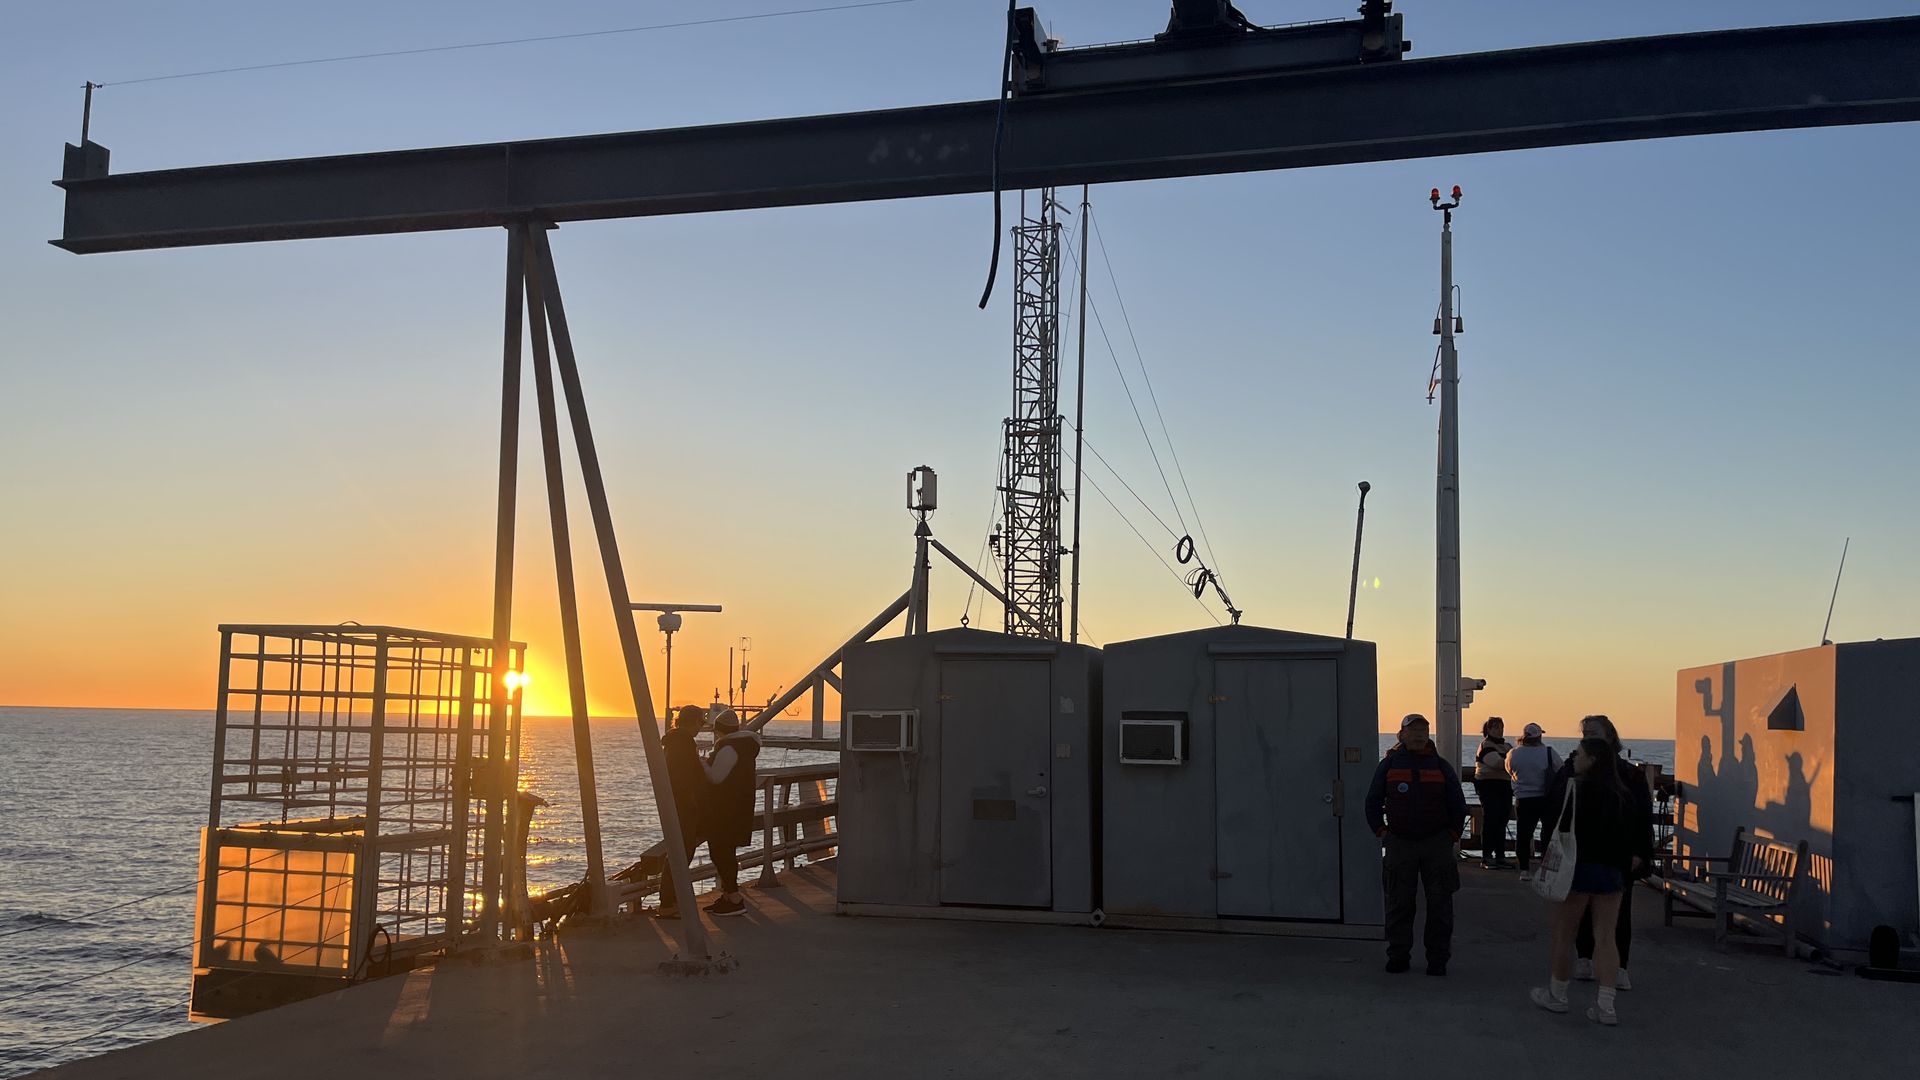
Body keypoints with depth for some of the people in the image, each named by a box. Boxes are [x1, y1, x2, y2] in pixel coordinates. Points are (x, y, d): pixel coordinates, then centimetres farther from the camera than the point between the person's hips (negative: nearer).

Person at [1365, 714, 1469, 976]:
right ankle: (1398, 956, 11)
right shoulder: (1389, 764, 4)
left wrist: (1452, 836, 5)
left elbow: (1458, 804, 12)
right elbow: (1372, 802, 11)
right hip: (1400, 843, 0)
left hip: (1436, 845, 0)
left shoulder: (1441, 766, 6)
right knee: (1398, 903, 3)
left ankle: (1438, 959, 10)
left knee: (1439, 904, 2)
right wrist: (1381, 832, 3)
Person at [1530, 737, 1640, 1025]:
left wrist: (1568, 767, 9)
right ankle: (1606, 1007, 4)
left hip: (1578, 868, -5)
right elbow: (1629, 839, 7)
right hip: (1611, 872, 5)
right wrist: (1623, 874, 14)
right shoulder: (1623, 795, 4)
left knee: (1563, 934, 10)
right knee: (1606, 938, 7)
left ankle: (1556, 995, 21)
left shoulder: (1575, 787, -15)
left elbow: (1551, 800, 2)